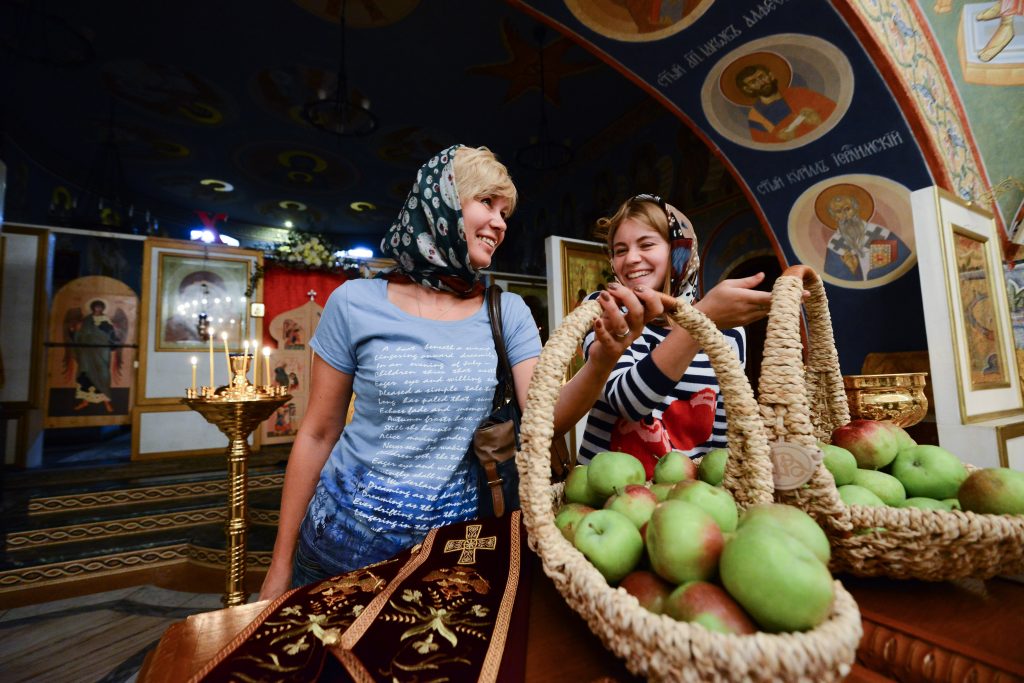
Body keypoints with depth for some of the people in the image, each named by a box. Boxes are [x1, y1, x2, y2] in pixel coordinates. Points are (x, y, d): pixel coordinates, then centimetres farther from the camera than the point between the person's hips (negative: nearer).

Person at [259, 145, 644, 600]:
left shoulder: (507, 312, -4)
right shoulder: (357, 303, -10)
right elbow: (317, 435, -5)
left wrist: (601, 360, -30)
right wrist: (280, 567, 1)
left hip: (453, 534, 2)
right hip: (349, 532, -1)